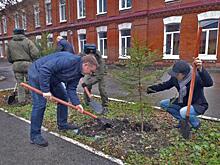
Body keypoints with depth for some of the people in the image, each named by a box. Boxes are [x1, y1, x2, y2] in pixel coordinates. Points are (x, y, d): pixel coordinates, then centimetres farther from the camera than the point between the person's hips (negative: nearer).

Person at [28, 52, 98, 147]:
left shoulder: (79, 73, -2)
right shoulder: (68, 60, -32)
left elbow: (71, 88, 0)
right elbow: (45, 69, -35)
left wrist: (76, 103, -14)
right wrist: (45, 90, -33)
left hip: (52, 78, 9)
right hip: (38, 74, -9)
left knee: (63, 97, 11)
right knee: (40, 105, -12)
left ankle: (62, 124, 26)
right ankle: (35, 135, 1)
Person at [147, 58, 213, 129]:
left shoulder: (196, 78, -28)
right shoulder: (175, 78, -10)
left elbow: (209, 83, -47)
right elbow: (166, 85, 5)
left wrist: (201, 69, -65)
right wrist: (151, 88, -6)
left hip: (198, 105, -7)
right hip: (183, 103, 7)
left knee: (183, 112, -37)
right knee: (163, 103, -1)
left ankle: (196, 123, 0)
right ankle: (182, 120, 10)